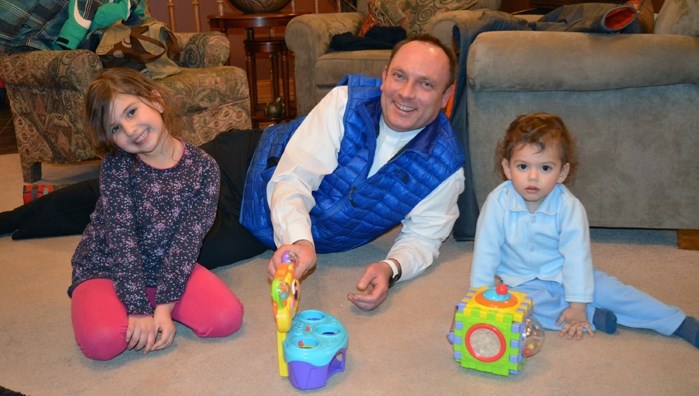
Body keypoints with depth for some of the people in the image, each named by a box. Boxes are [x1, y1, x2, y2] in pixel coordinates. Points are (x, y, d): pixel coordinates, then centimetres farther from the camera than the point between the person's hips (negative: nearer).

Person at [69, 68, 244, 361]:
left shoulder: (203, 168, -12)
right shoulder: (116, 164, -14)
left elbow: (188, 239, -14)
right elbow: (121, 237, -19)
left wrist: (164, 307, -21)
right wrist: (139, 310, -24)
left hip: (167, 268, 2)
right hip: (105, 270, -1)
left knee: (228, 317, -20)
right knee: (102, 340, -30)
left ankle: (158, 304, 4)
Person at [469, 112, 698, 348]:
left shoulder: (569, 206, -18)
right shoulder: (498, 202, -20)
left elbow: (576, 255, -16)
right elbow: (485, 251, -15)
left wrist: (578, 304, -19)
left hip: (563, 276, 1)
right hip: (519, 281, 0)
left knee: (611, 290, -15)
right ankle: (594, 317, -26)